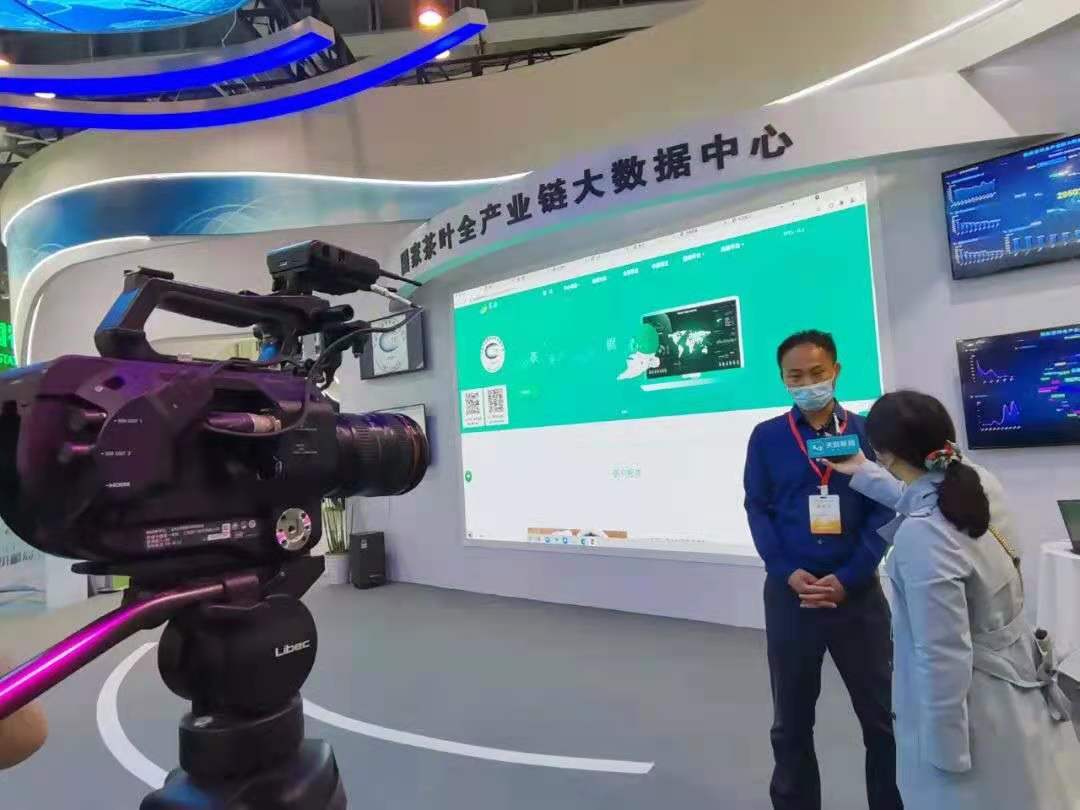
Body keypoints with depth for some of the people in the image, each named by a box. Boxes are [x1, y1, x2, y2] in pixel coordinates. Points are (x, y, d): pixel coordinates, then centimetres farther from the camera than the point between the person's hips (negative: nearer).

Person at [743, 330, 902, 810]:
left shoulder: (868, 431, 1)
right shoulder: (767, 437, 1)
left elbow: (884, 510, -2)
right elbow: (758, 509, 0)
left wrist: (848, 578, -11)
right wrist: (787, 573, -12)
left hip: (857, 591, 0)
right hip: (789, 592, 0)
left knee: (881, 713, 12)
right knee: (791, 719, 13)